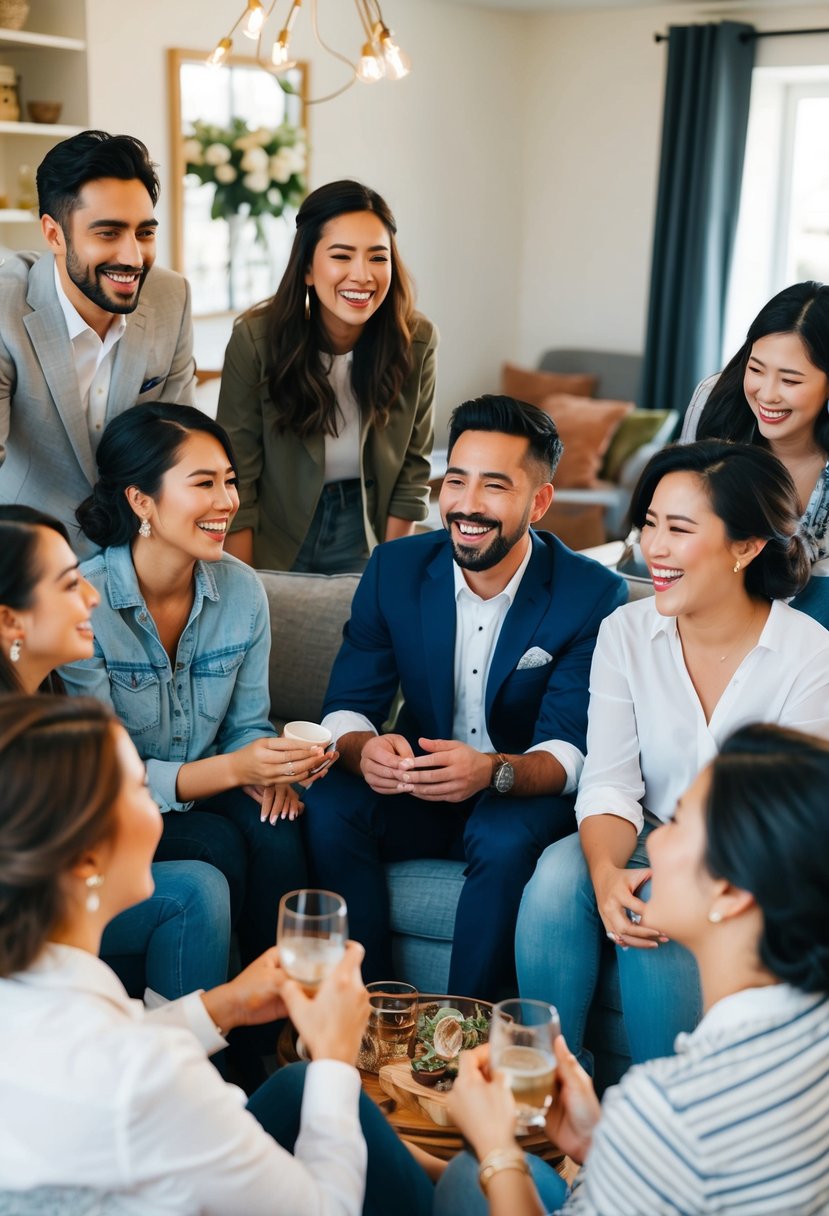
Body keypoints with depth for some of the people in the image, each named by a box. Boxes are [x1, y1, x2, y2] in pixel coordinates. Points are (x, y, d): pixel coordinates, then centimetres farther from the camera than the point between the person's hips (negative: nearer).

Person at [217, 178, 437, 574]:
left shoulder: (416, 340, -15)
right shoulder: (255, 340, -21)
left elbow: (413, 465, -5)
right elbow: (236, 478, -15)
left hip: (364, 526, 2)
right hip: (273, 535, -1)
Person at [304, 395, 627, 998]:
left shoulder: (593, 594, -13)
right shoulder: (394, 569, -3)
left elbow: (571, 751, -17)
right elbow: (347, 706, -5)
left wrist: (492, 771, -40)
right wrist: (365, 749, -31)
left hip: (525, 797, -3)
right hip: (418, 791, 3)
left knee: (505, 840, -34)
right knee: (329, 806, -25)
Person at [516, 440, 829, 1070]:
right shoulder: (626, 633, -2)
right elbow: (610, 783, -7)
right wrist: (606, 871, -29)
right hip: (649, 849, 3)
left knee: (667, 923, -32)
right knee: (559, 872, -27)